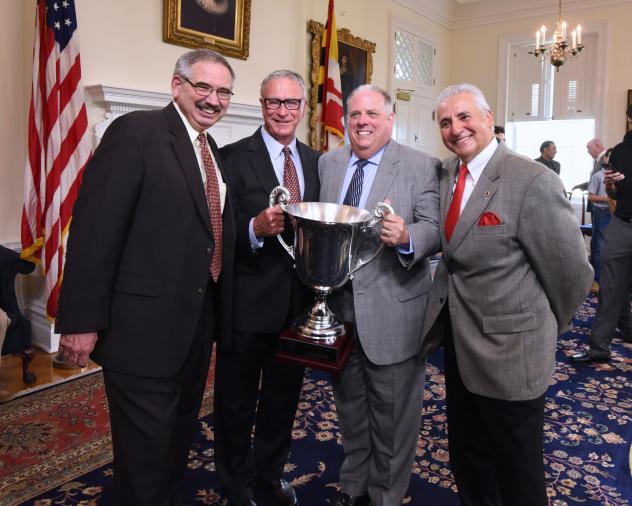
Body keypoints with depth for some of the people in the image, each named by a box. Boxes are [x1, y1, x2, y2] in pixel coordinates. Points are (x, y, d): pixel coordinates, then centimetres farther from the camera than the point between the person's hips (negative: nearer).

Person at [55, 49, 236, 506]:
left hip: (197, 325, 8)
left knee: (180, 438, 24)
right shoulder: (136, 131, -12)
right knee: (146, 453, 6)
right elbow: (95, 227, -17)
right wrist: (81, 321, -19)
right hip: (144, 327, -8)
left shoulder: (212, 151, 13)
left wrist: (218, 314, 12)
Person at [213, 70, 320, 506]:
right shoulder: (234, 157, -10)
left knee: (284, 397, 22)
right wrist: (256, 228, -33)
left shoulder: (314, 161, 8)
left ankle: (271, 471, 46)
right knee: (237, 402, 14)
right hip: (248, 302, -5)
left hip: (298, 301, 5)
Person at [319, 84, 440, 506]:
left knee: (392, 416, 11)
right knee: (350, 407, 22)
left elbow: (436, 229, -12)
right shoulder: (328, 163, 9)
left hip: (392, 311, -4)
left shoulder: (422, 166, -6)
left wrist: (407, 237, -32)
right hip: (338, 307, 5)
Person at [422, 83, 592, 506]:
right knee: (467, 458, 24)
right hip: (458, 343, 7)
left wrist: (541, 331, 0)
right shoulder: (447, 173, 2)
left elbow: (572, 275, -12)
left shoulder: (534, 182, -19)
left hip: (508, 352, -6)